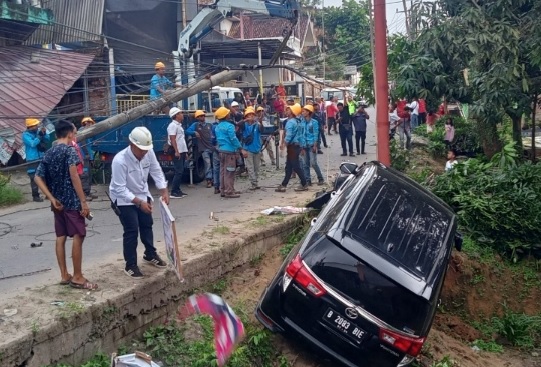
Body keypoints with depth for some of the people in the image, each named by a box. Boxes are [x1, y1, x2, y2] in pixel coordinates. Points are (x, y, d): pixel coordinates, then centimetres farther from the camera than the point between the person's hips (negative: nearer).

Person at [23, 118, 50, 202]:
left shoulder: (38, 131, 5)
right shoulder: (26, 135, -9)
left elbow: (48, 139, 4)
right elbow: (33, 144, -23)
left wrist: (44, 133, -14)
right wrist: (40, 135, -23)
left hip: (42, 158, 6)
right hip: (32, 160, -6)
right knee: (34, 178, -3)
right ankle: (35, 196, 3)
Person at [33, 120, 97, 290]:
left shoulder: (48, 153, 11)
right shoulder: (69, 150, -11)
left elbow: (38, 178, 7)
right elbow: (74, 176, -19)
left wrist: (52, 199, 3)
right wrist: (83, 201, -19)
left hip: (58, 202, 8)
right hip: (72, 201, -8)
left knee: (61, 237, 11)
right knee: (78, 236, -4)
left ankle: (64, 275, 18)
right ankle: (77, 277, -1)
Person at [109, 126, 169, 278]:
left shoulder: (149, 153, -18)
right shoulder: (120, 160, -34)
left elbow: (157, 172, -6)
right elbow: (120, 189, -31)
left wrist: (164, 192, -16)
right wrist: (139, 202, -35)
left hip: (142, 194, 6)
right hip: (124, 198, -6)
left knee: (147, 225, 17)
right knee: (131, 231, -8)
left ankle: (150, 255, 37)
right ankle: (130, 265, 6)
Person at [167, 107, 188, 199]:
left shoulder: (179, 125, 18)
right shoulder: (173, 125, -11)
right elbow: (172, 139, -19)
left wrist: (184, 152, 21)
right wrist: (176, 151, -25)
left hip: (182, 151, 10)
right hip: (177, 152, -10)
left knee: (181, 171, 11)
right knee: (179, 172, -11)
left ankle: (177, 190, 16)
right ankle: (173, 192, -10)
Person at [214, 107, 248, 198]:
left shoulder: (218, 127, 12)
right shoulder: (229, 126, -14)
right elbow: (234, 139, -18)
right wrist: (241, 149, -16)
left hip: (221, 150, 9)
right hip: (229, 151, -9)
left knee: (223, 171, 13)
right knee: (229, 172, -5)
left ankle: (223, 190, 19)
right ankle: (229, 192, -3)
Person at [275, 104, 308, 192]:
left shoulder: (290, 122, -15)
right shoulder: (297, 121, 13)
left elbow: (288, 136, -23)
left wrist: (283, 145, -19)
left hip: (293, 146, -10)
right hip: (297, 145, 10)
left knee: (296, 166, -2)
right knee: (289, 166, 10)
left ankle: (304, 185, 4)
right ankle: (283, 185, 14)